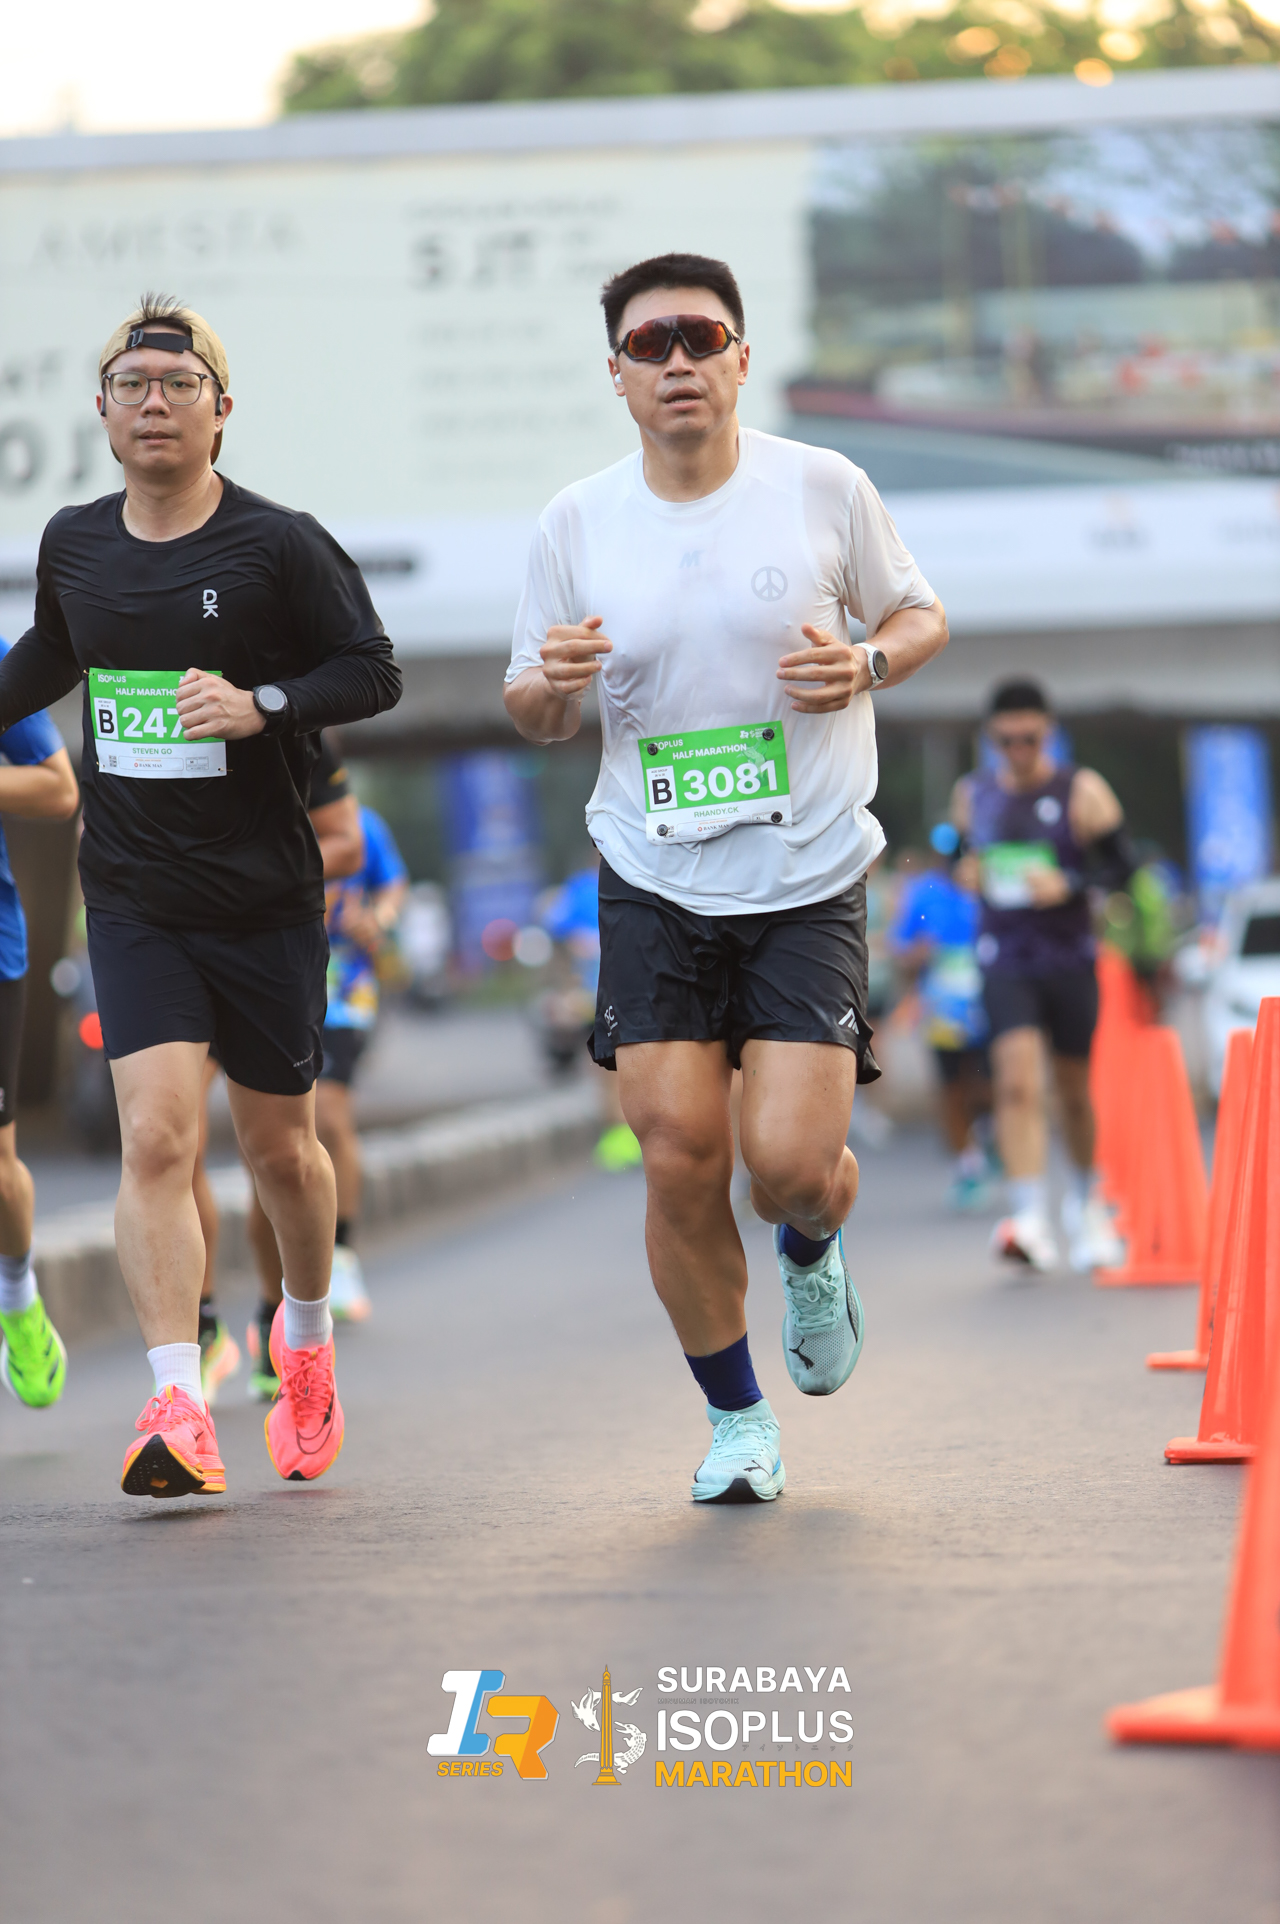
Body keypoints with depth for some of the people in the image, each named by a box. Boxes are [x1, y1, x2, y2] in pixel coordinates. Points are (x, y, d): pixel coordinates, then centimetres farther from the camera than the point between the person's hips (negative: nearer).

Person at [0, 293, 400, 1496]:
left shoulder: (281, 546, -7)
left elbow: (374, 673, -6)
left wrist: (261, 704, -21)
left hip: (266, 896, -1)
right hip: (132, 898, 2)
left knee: (277, 1143, 12)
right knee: (155, 1136, -15)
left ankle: (306, 1343, 40)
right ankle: (177, 1415, -20)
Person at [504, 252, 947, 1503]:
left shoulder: (824, 490, -3)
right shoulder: (576, 527, 1)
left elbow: (918, 614, 10)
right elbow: (534, 713, 9)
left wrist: (867, 664, -12)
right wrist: (550, 684, -15)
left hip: (809, 882, -1)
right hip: (652, 884, 1)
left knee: (791, 1160, -11)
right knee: (678, 1158, -5)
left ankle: (812, 1255, 28)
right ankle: (735, 1416, 16)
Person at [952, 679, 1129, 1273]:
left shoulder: (1082, 792, -4)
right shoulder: (972, 794, 6)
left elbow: (1122, 871, -5)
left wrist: (1067, 886, -21)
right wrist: (971, 874, 1)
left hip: (1070, 960, -1)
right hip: (1004, 961, 1)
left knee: (1074, 1087, 12)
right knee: (1017, 1083, -18)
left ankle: (1086, 1200, 37)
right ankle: (1030, 1219, -26)